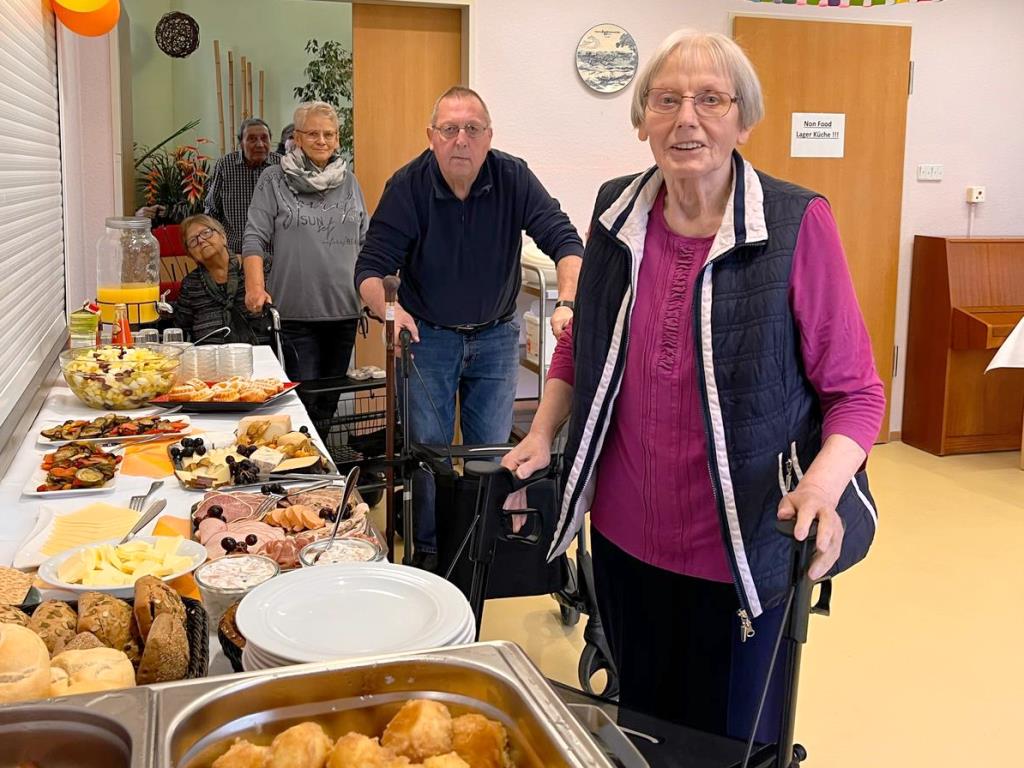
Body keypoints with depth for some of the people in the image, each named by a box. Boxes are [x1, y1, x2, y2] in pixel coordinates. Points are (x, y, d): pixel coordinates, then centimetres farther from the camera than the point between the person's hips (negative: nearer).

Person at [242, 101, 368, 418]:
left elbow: (365, 241, 17)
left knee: (330, 400, 11)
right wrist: (255, 286, -17)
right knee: (303, 398, -4)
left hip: (344, 309, 4)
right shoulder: (274, 179, 1)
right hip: (295, 312, -4)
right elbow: (255, 238, -4)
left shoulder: (349, 181, 13)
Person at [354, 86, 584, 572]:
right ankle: (427, 550, 23)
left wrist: (568, 303, -38)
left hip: (496, 336, 1)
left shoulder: (513, 178, -14)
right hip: (427, 336, -1)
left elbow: (563, 239, -19)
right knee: (428, 449, 4)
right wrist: (388, 308, -40)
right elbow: (370, 268, -18)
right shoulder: (407, 186, -16)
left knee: (492, 453, 8)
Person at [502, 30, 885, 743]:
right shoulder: (617, 211, -1)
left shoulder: (797, 223, -14)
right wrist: (543, 436, 2)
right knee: (640, 726, 24)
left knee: (733, 738, 16)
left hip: (744, 554, -4)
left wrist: (825, 483, -26)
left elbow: (856, 389, -9)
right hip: (624, 538, 4)